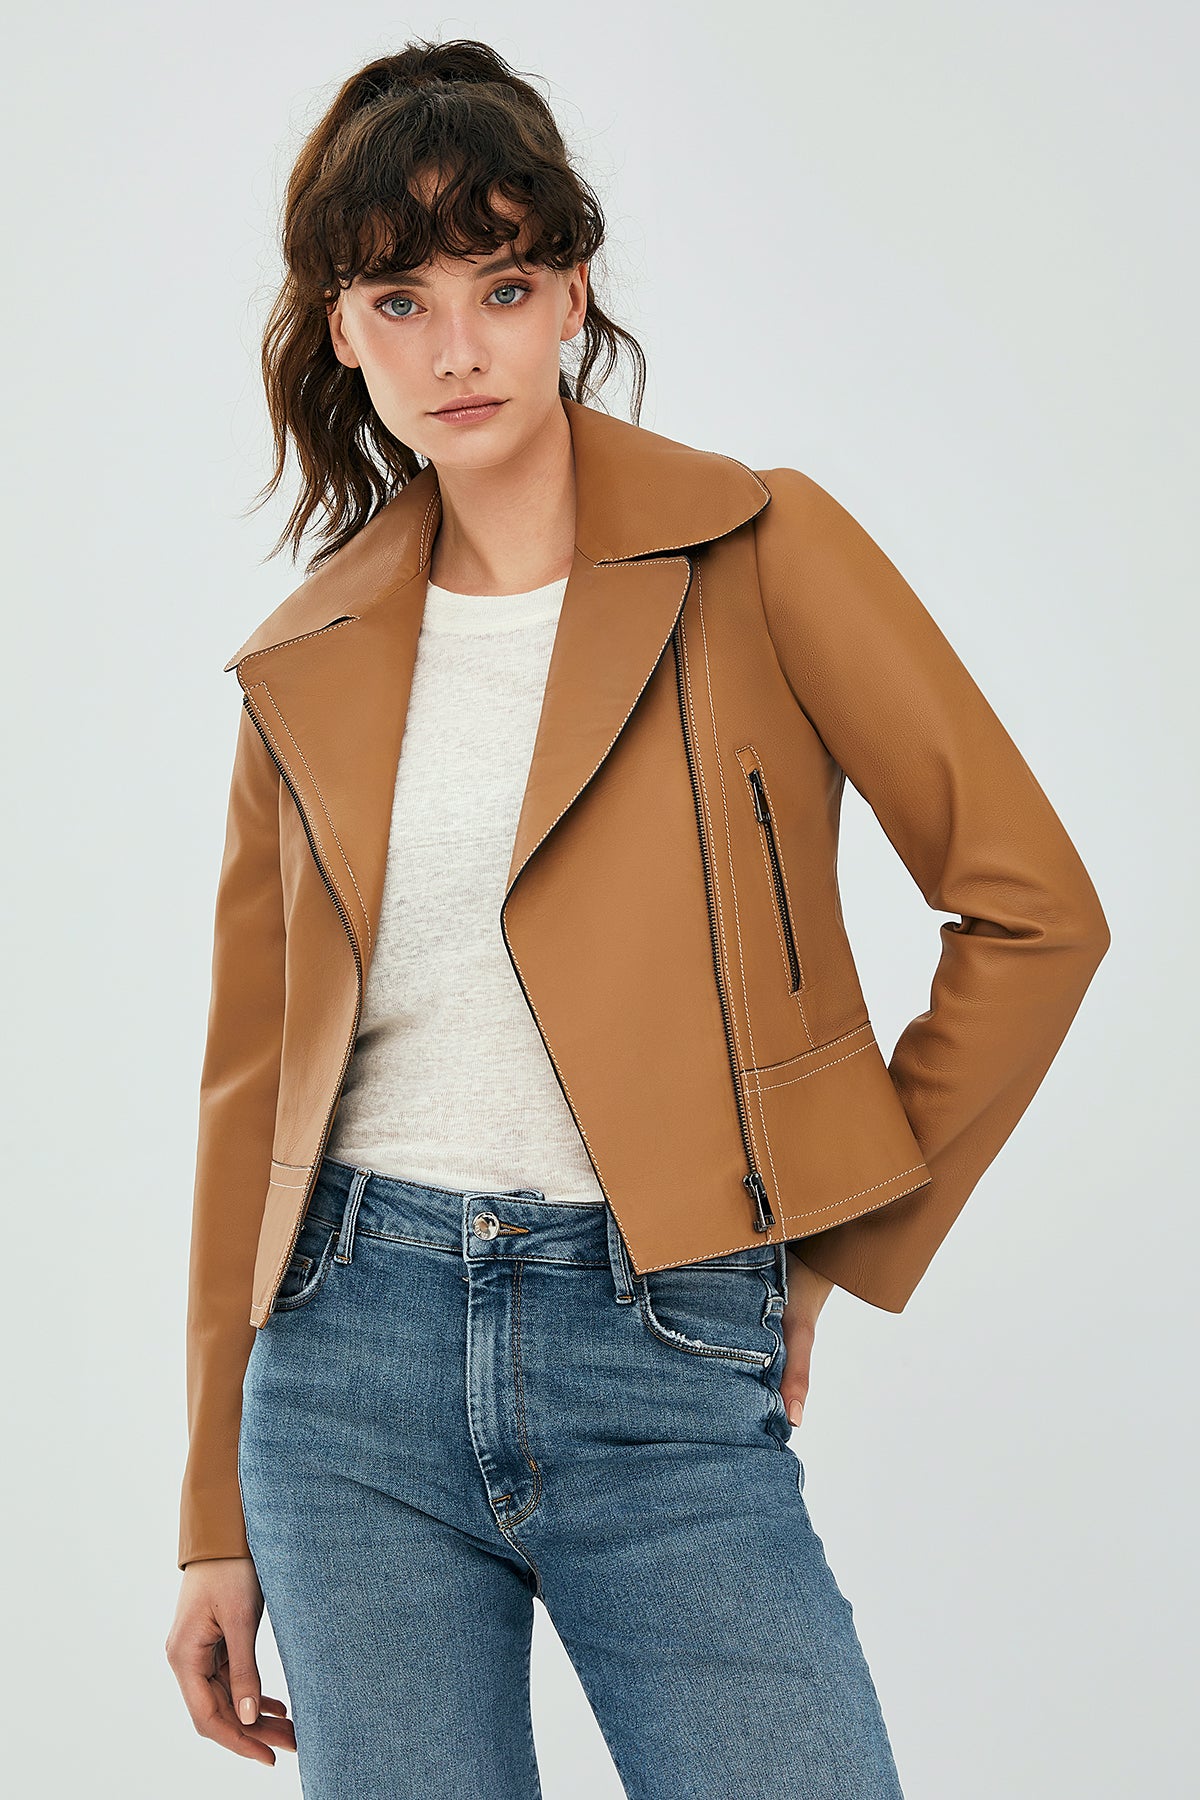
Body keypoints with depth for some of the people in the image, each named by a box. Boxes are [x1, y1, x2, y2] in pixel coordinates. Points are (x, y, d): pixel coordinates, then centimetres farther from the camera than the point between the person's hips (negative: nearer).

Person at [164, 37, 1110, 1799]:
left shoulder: (759, 549, -1)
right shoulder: (311, 663, 9)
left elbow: (1034, 908, -1)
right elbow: (254, 1078, 11)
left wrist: (833, 1252, 2)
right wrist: (217, 1521, 11)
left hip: (665, 1360, -2)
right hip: (357, 1345, 3)